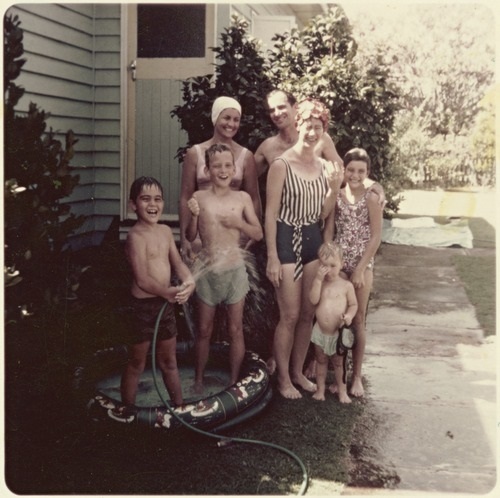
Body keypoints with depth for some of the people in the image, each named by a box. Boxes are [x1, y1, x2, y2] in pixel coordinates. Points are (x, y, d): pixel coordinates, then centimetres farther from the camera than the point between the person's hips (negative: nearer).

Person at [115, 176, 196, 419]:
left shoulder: (166, 231, 6)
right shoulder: (136, 236, -17)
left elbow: (178, 263, 0)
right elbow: (142, 279, -23)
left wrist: (189, 281, -21)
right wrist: (167, 292, -35)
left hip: (165, 303, 7)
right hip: (143, 305, -7)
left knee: (169, 360, 20)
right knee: (137, 363, 7)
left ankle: (179, 405, 34)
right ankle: (127, 410, 23)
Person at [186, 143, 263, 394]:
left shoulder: (242, 198, -1)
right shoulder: (200, 197, -2)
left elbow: (258, 234, 2)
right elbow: (190, 237, 0)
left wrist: (238, 223, -14)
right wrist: (194, 215, -17)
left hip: (234, 268, 0)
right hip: (207, 269, 0)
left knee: (235, 329, 7)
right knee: (204, 329, 10)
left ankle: (234, 382, 20)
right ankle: (198, 380, 25)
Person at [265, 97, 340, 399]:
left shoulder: (325, 167, 7)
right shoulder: (282, 164, -10)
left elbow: (323, 214, 10)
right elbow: (271, 213, -11)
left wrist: (335, 188, -7)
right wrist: (272, 257, -14)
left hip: (313, 240, 6)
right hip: (287, 239, -6)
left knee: (308, 313, 12)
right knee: (290, 315, -1)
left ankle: (298, 372, 28)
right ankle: (283, 378, 15)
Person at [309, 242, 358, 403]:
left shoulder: (346, 285, -7)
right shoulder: (319, 282, -2)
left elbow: (353, 304, -1)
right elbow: (313, 300, -17)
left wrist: (349, 315, -21)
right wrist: (318, 280, -22)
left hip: (339, 332, -2)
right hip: (320, 331, 2)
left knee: (339, 362, 11)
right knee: (321, 361, 16)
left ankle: (342, 390, 26)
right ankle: (320, 389, 29)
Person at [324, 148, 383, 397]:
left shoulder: (371, 198, -7)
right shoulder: (336, 196, 2)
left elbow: (376, 236, -8)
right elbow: (329, 231, 3)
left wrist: (360, 269, -11)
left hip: (362, 264, -2)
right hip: (338, 264, 2)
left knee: (357, 320, 5)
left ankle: (356, 376, 15)